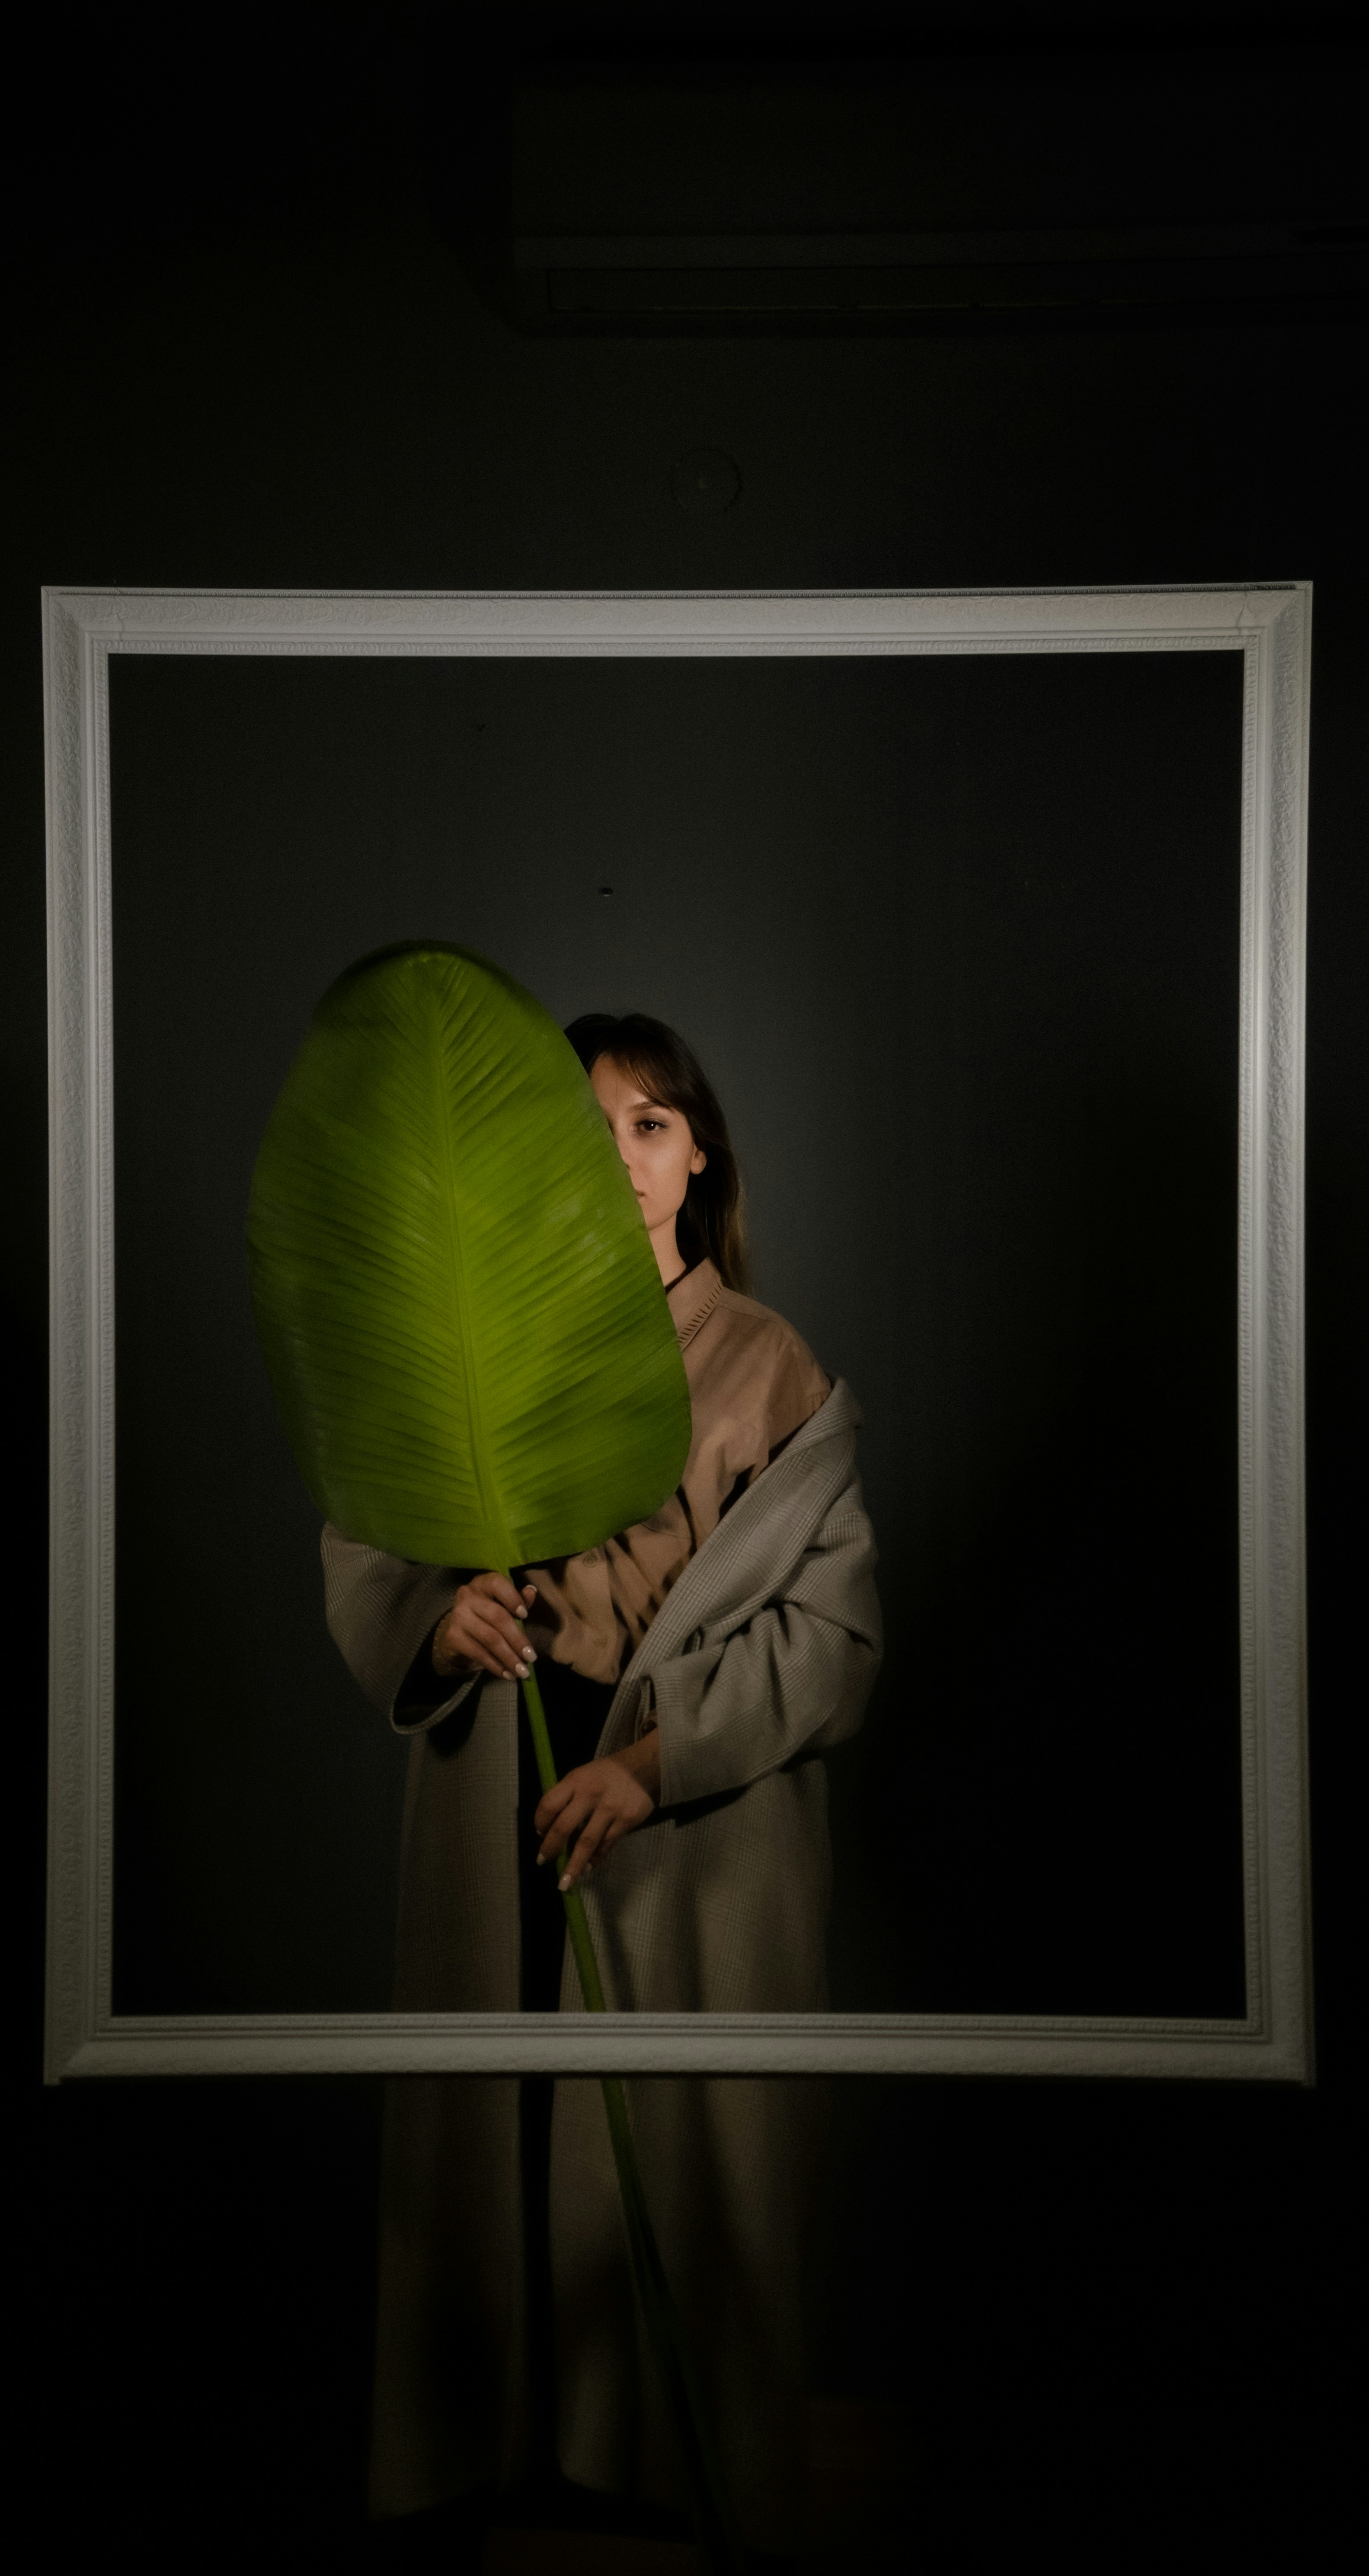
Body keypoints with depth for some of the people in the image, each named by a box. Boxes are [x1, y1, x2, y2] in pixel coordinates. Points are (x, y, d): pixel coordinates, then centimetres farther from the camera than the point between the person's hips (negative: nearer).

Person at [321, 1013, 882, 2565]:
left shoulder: (771, 1365, -3)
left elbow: (830, 1618, -7)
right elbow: (361, 1534, 8)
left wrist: (655, 1757, -17)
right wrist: (432, 1610, -14)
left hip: (703, 1828, -2)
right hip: (497, 1815, 2)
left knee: (688, 2149, 5)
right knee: (492, 2130, 9)